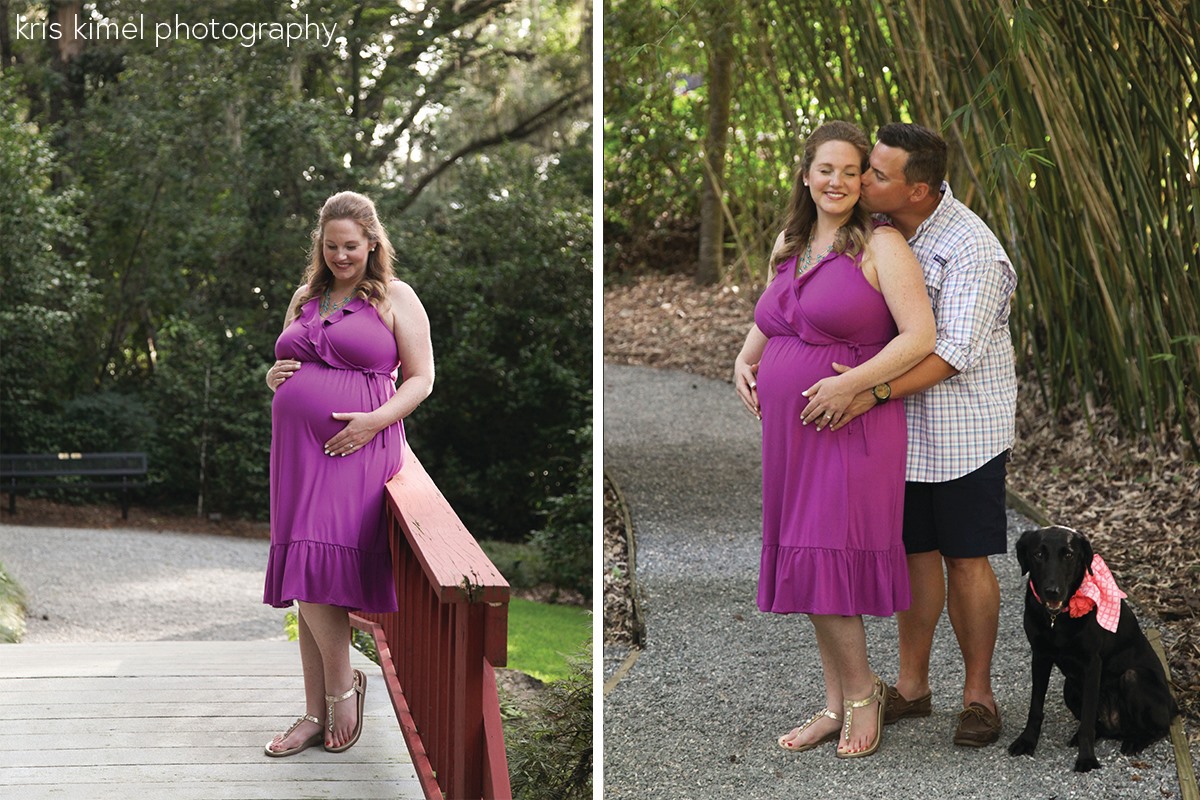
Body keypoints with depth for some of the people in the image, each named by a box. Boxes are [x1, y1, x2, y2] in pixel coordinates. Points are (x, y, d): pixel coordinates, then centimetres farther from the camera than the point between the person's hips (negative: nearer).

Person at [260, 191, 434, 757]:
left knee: (318, 571, -17)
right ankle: (317, 712, 8)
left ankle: (342, 686, 2)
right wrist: (273, 377, 6)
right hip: (299, 451, 6)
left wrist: (377, 420, -15)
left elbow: (421, 377, 0)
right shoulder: (305, 298, 20)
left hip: (356, 451, -6)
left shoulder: (394, 298, 4)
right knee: (307, 583, 3)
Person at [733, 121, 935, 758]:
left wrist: (853, 384, -20)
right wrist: (744, 359, 12)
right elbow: (768, 316, 31)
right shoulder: (790, 243, 14)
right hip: (790, 430, 7)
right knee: (808, 568, 10)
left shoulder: (880, 245, -7)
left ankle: (861, 691, 10)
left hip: (850, 428, -7)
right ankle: (836, 704, 20)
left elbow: (920, 335, -14)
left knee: (825, 564, -10)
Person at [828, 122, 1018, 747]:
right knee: (913, 550, 12)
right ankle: (912, 684, 23)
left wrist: (873, 391, -34)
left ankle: (978, 693, 15)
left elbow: (956, 351, -27)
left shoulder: (971, 250, -21)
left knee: (966, 560, 2)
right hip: (901, 426, 6)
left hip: (961, 428, -6)